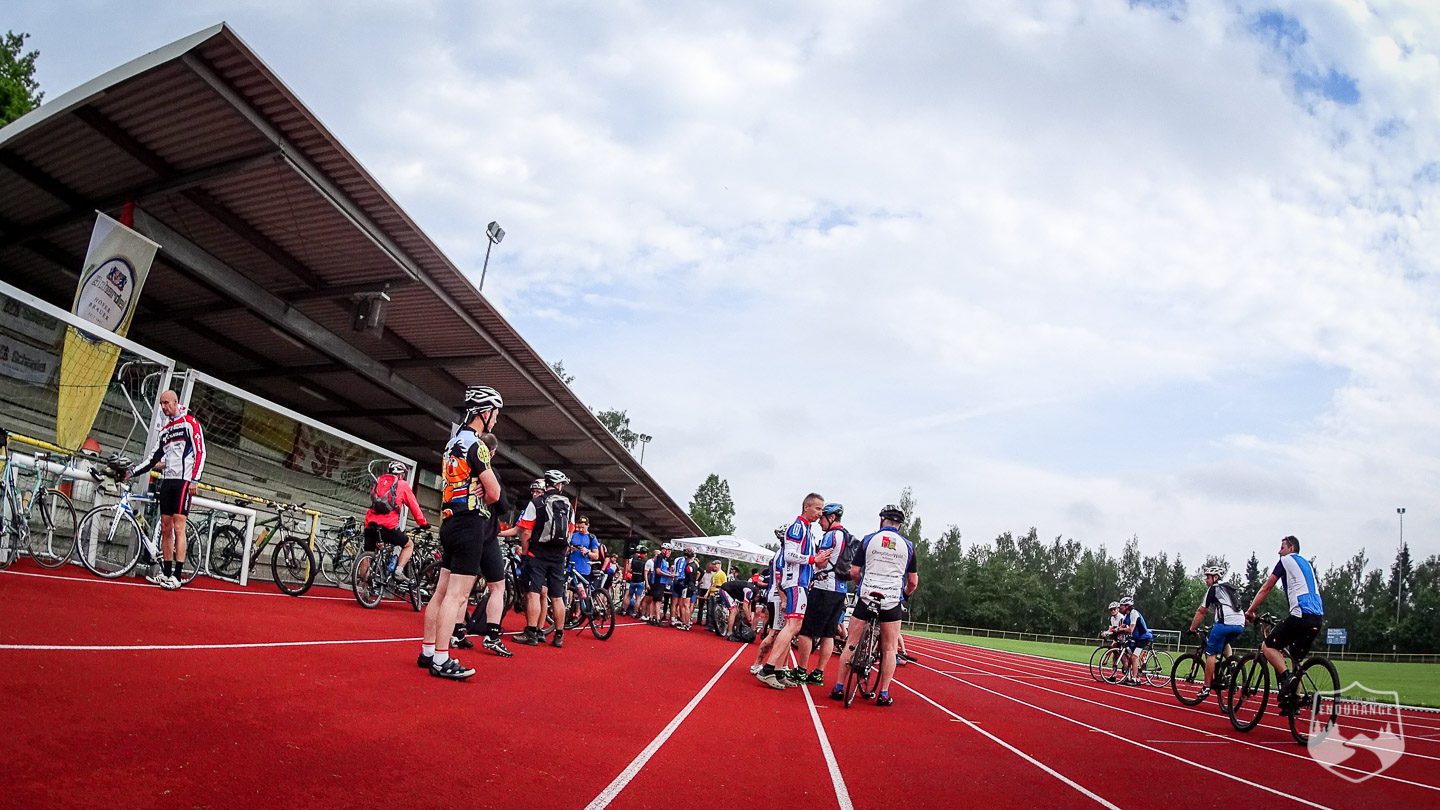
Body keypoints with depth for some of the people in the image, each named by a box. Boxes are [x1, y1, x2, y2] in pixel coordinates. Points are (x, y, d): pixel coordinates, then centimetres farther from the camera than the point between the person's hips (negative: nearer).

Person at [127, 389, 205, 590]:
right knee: (165, 528, 7)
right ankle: (166, 573, 13)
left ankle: (177, 576, -10)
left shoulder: (190, 422, -3)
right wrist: (132, 472, 12)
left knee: (178, 528, -10)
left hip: (183, 480, -7)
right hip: (166, 480, 7)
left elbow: (200, 452, -10)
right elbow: (155, 458, 20)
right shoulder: (163, 428, 19)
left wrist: (194, 480, -17)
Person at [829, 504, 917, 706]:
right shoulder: (908, 545, 5)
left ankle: (838, 687, 8)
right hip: (892, 601, 0)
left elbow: (854, 572, 2)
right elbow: (913, 581, 6)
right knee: (889, 648, 10)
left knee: (851, 643, 8)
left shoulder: (868, 540, 4)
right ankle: (883, 694, 7)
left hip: (866, 597, 0)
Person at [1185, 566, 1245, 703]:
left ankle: (1206, 688, -3)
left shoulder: (1213, 589, 7)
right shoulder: (1228, 588, 30)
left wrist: (1192, 629, 12)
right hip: (1240, 625, 8)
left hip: (1225, 622, -8)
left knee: (1210, 653, -1)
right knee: (1224, 643, 34)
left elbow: (1201, 612, 5)